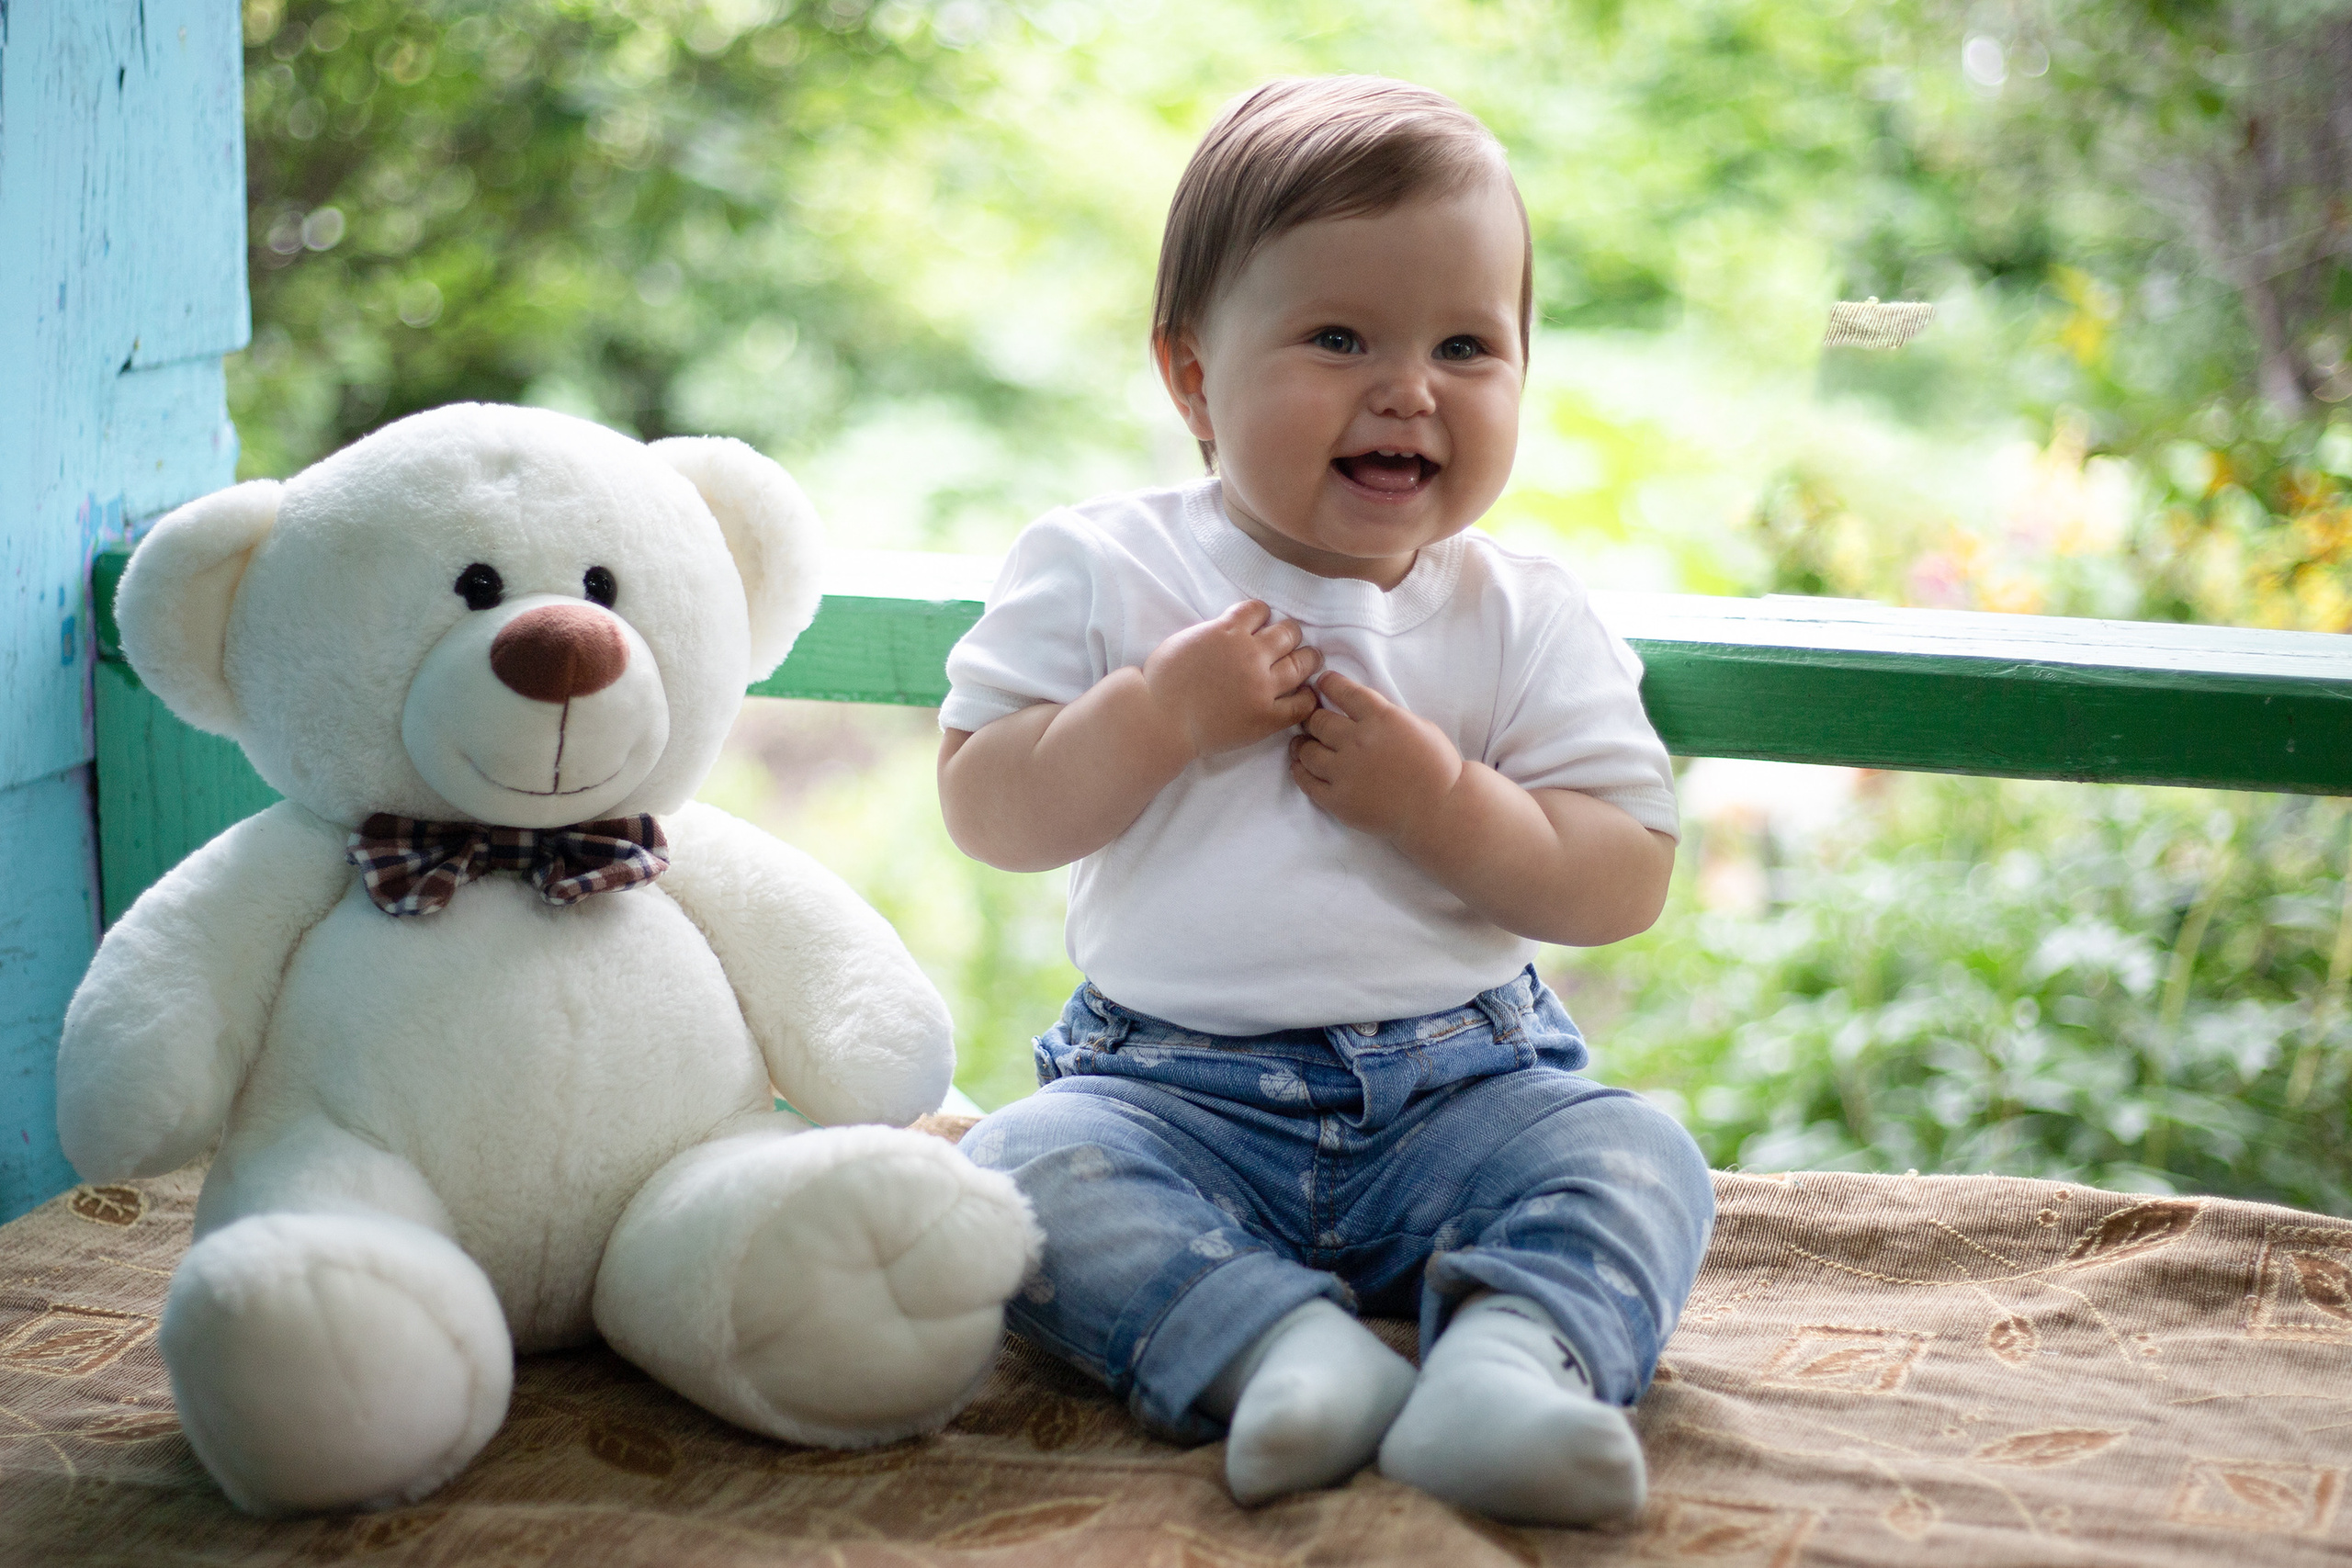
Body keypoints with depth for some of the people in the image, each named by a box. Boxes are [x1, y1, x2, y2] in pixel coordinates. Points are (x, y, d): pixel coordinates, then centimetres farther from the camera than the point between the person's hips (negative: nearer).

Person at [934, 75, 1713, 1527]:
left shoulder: (1531, 617, 2)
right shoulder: (1103, 570, 1)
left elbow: (1628, 881, -3)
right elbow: (985, 811, -4)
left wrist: (1438, 798, -18)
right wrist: (1161, 714, -18)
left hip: (1461, 1082, 1)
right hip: (1176, 1090, -1)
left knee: (1640, 1159, -23)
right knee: (1027, 1165, -28)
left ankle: (1514, 1353, -45)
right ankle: (1279, 1346, -42)